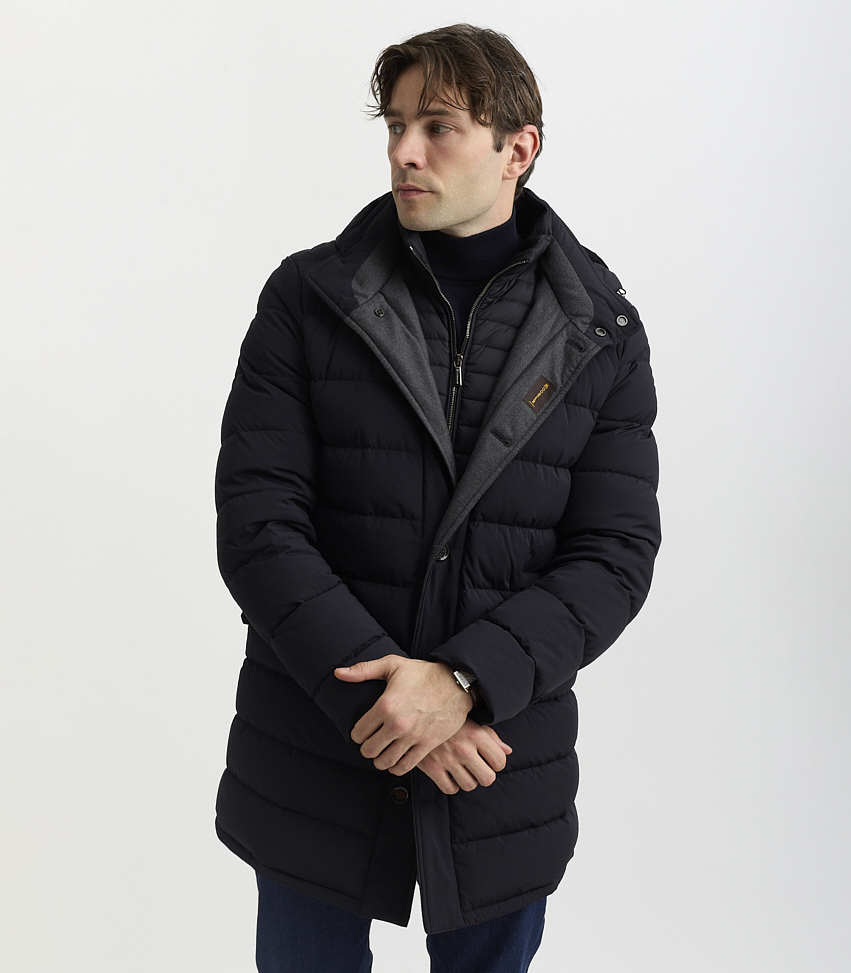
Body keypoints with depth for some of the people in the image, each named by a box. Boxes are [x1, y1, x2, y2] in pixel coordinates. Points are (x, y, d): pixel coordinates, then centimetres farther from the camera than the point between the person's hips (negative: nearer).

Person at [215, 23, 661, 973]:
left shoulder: (602, 332, -2)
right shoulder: (307, 299, -4)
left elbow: (616, 551, -7)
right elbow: (256, 523, -10)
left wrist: (463, 679, -21)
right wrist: (382, 694, -19)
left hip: (506, 771, 1)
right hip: (315, 764, 0)